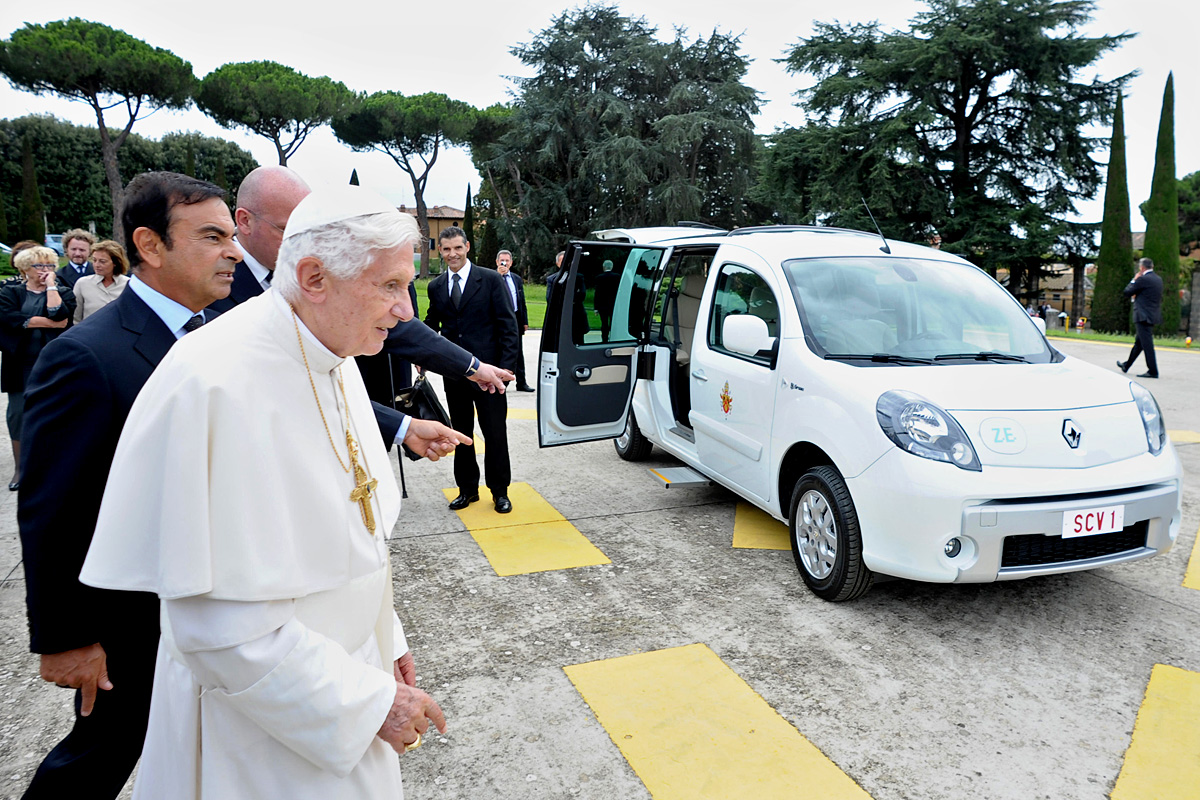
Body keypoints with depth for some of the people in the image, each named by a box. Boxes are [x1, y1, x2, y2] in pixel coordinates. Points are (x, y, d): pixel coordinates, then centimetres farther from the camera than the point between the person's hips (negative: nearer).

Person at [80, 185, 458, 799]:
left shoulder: (331, 360, 0)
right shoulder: (217, 385, -28)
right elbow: (221, 619, -27)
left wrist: (383, 643, 10)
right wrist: (368, 702, -20)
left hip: (342, 671, 8)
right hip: (262, 719, -7)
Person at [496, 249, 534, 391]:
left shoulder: (517, 279, 14)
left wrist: (525, 321, 11)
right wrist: (499, 275, -25)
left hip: (515, 319, 5)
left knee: (518, 353, 9)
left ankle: (521, 383, 15)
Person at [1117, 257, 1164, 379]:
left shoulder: (1143, 279, -15)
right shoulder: (1158, 279, 12)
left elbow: (1127, 292, -8)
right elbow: (1159, 298, 22)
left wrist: (1134, 280, 4)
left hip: (1144, 316, -9)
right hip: (1153, 315, 9)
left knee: (1147, 344, -8)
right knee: (1139, 342, 18)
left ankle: (1153, 371, -8)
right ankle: (1126, 365, 31)